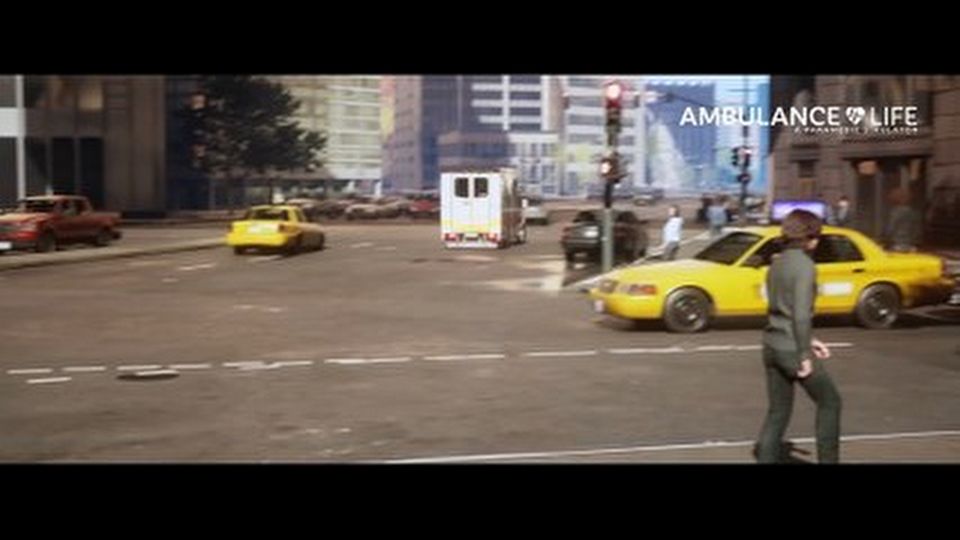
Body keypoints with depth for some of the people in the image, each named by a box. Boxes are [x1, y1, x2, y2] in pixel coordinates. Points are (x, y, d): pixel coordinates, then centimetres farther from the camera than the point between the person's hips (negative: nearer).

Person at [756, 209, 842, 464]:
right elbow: (801, 314, -21)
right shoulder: (804, 265, -15)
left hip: (772, 345, 8)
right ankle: (827, 459, 18)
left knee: (778, 412, 14)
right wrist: (805, 354, -17)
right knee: (829, 402, 12)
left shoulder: (778, 262, 10)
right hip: (792, 349, -8)